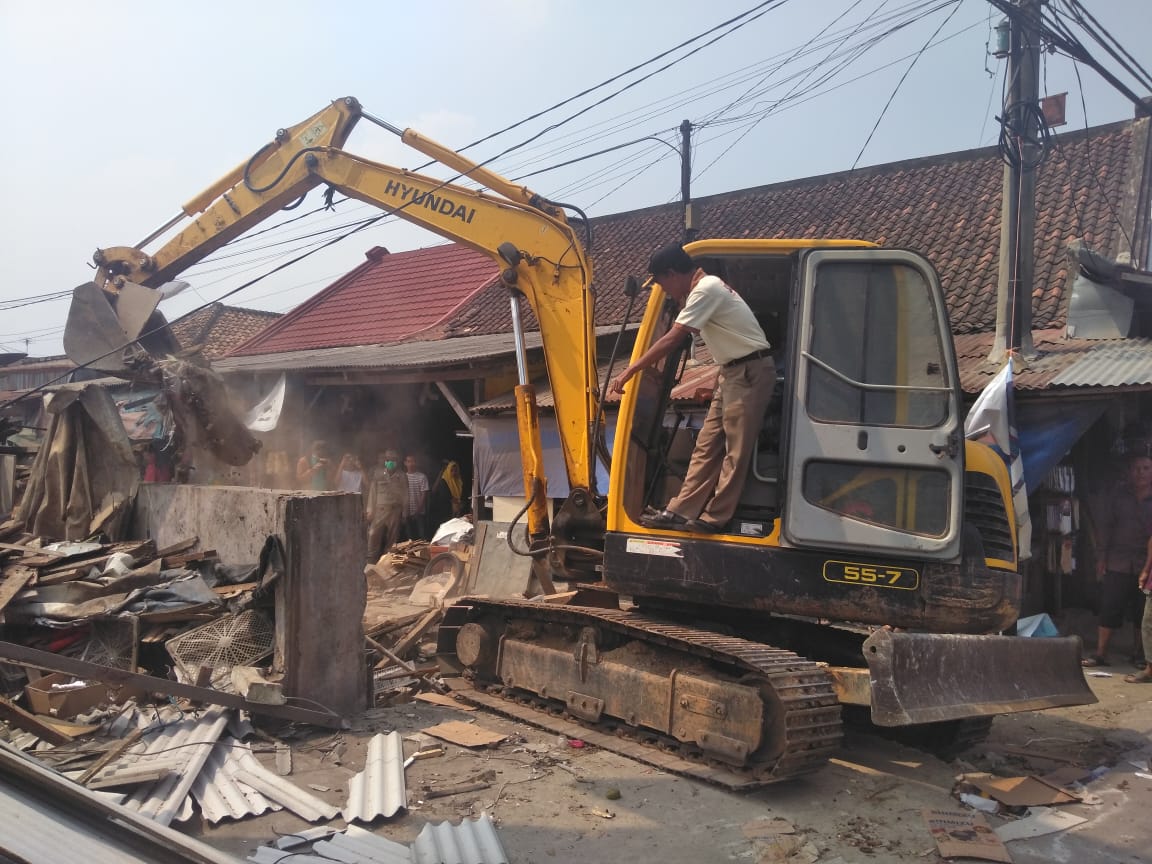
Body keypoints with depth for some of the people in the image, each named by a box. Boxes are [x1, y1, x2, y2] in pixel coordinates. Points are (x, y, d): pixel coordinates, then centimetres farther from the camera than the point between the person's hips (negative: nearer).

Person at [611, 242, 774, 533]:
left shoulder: (705, 290, -17)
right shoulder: (704, 289, 15)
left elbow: (672, 340, -20)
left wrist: (630, 370, -16)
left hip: (751, 371, -10)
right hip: (733, 372, 10)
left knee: (736, 450, -5)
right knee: (707, 445, 6)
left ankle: (714, 518, -1)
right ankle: (680, 511, 6)